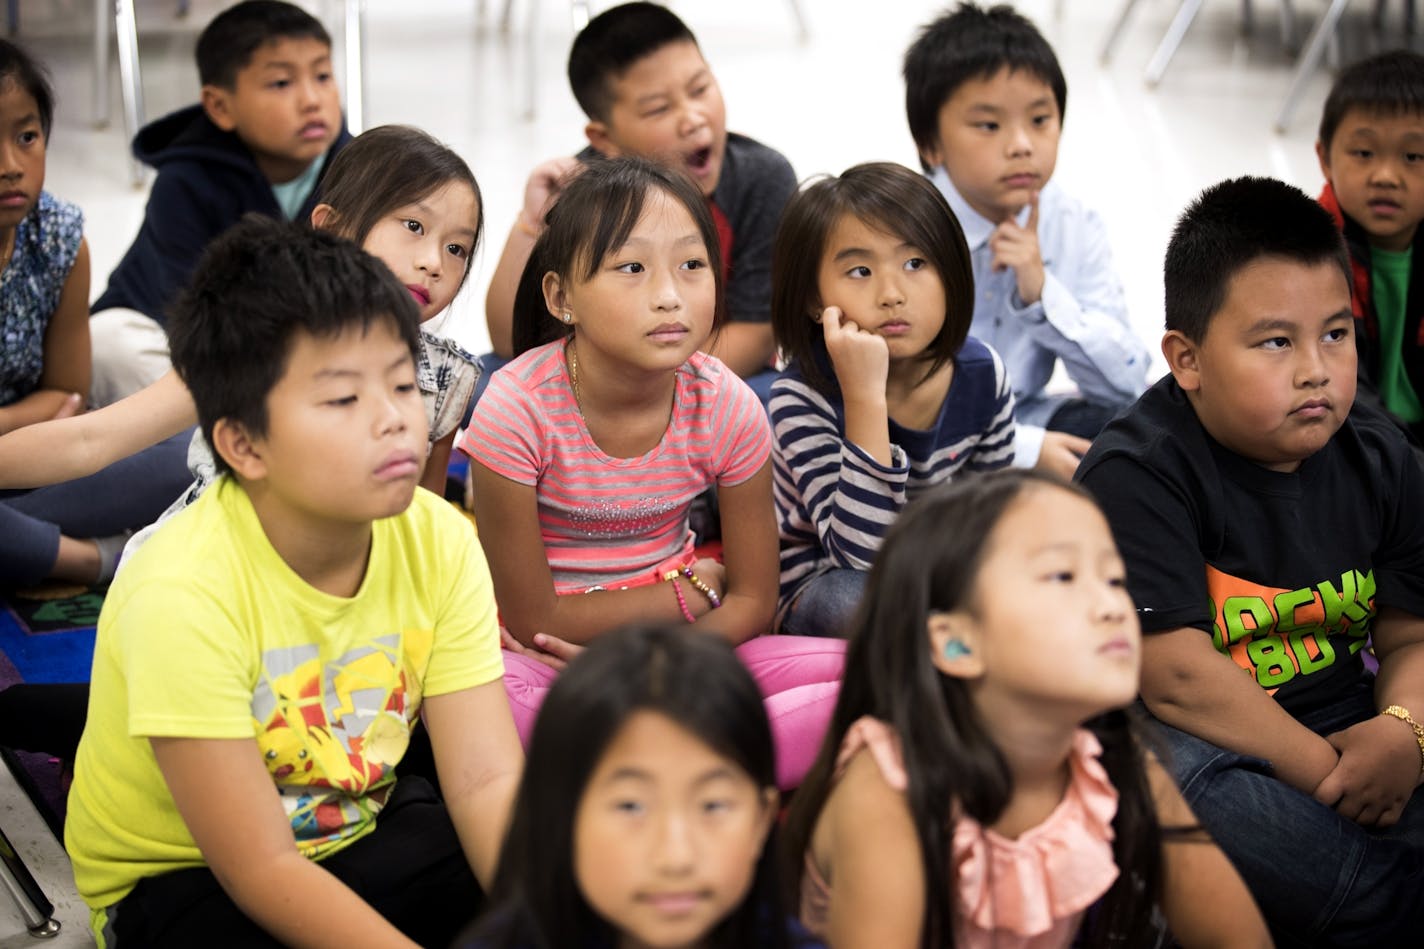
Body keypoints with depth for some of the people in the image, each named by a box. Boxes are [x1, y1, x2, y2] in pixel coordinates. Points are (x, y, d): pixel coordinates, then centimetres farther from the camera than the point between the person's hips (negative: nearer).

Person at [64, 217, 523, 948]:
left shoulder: (438, 540, -13)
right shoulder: (184, 593, -30)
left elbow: (488, 781, -18)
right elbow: (263, 870, -28)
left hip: (358, 830, 4)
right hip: (177, 880, -4)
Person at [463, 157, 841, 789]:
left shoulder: (727, 408, -9)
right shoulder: (519, 409, -19)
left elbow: (752, 599, -1)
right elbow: (531, 621, -14)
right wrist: (692, 591, -7)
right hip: (549, 657, -4)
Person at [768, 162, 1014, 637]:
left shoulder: (982, 374, -10)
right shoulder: (802, 399, -25)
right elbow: (862, 555, -35)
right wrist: (864, 394, -41)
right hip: (817, 585, -4)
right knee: (856, 599, -37)